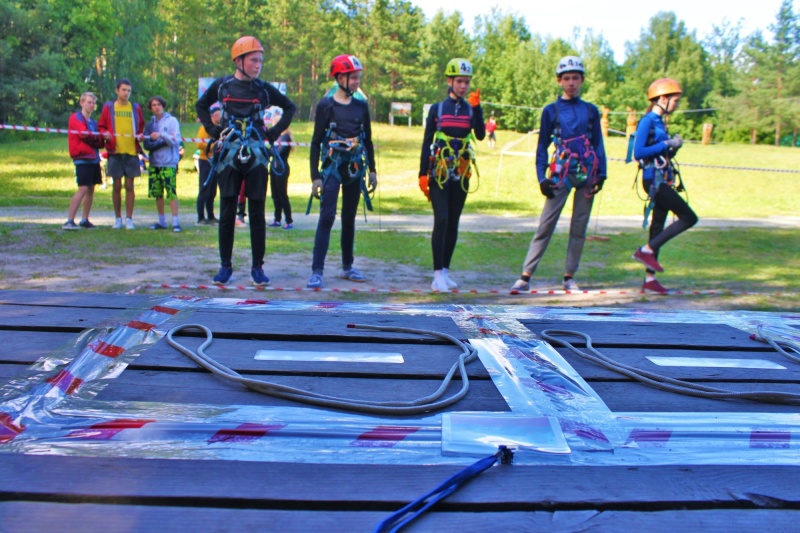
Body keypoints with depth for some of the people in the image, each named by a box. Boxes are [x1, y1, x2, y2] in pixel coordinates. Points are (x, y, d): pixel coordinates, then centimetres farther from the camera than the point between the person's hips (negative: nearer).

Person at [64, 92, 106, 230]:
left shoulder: (93, 122, 20)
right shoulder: (76, 118, -1)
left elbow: (99, 143, 14)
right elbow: (84, 133, -17)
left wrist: (102, 140, -7)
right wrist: (100, 136, -9)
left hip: (94, 159, 8)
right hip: (82, 158, -8)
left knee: (91, 189, 8)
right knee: (83, 188, -15)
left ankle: (84, 220, 15)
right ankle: (69, 221, -16)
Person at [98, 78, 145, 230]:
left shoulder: (136, 108, 9)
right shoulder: (108, 107, 6)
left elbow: (141, 126, 16)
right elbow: (101, 126, 10)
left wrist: (140, 135, -4)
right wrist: (105, 133, -10)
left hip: (131, 151, 0)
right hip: (115, 151, 0)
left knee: (129, 186, 1)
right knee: (117, 185, 3)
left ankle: (129, 219, 7)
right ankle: (118, 218, 13)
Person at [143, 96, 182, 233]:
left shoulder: (172, 121, 3)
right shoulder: (150, 125, 12)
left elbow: (176, 140, -8)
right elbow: (147, 145, 2)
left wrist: (161, 135, -21)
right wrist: (164, 141, -9)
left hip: (169, 163, -5)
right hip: (154, 163, 5)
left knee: (171, 192, -11)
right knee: (157, 193, 7)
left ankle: (175, 222, -10)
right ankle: (161, 221, 15)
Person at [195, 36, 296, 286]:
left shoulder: (263, 89, 4)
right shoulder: (221, 85, 4)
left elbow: (289, 108, 17)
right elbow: (201, 105, 20)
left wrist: (273, 133, 7)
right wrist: (213, 130, 7)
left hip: (256, 156, 0)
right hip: (228, 155, 0)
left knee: (257, 213, 1)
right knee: (227, 213, 2)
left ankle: (258, 267, 8)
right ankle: (225, 265, 12)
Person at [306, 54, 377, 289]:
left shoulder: (361, 106, 8)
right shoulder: (326, 105, -4)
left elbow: (367, 140, 16)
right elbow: (316, 142, -4)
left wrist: (372, 170, 13)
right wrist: (315, 176, -9)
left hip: (355, 168, 5)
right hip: (332, 167, -5)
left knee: (349, 219, 12)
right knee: (327, 217, -12)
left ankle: (347, 267, 23)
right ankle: (317, 272, -12)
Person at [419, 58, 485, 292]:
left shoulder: (471, 109, 7)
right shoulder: (437, 109, 3)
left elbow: (480, 135, -9)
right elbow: (427, 142, 2)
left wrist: (476, 107, -16)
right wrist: (423, 173, -4)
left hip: (461, 174, 3)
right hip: (439, 173, -3)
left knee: (453, 223, 7)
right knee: (441, 220, -13)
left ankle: (445, 271, 17)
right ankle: (438, 274, -11)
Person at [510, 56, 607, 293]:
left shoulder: (591, 111, 10)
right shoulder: (551, 110, 4)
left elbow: (598, 144, 11)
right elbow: (542, 146, 4)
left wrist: (601, 173, 0)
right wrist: (542, 177, -5)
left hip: (586, 173, 3)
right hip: (560, 173, -2)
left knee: (579, 228, 5)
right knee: (545, 226, -7)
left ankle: (569, 277, 13)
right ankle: (526, 276, -6)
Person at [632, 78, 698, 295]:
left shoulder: (659, 122, 15)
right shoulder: (647, 121, -11)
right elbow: (638, 152, -21)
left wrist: (672, 147, 1)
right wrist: (667, 144, -16)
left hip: (662, 181, 9)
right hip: (654, 181, -9)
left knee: (658, 226, 9)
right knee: (689, 217, -8)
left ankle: (649, 280, 13)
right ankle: (646, 250, -4)